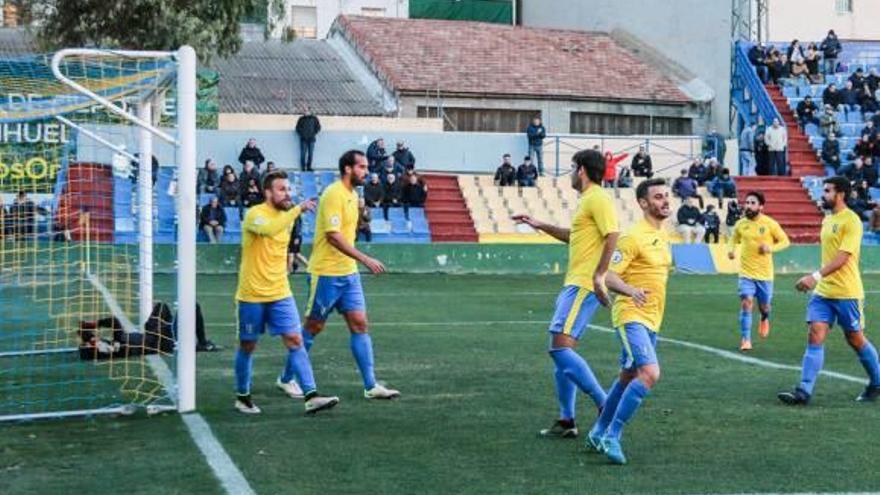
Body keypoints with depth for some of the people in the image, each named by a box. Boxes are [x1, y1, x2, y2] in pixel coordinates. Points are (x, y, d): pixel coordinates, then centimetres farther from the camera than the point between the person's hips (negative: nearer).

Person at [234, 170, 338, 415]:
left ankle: (311, 397, -12)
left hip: (280, 294, 5)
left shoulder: (287, 216, 7)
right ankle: (242, 397, 25)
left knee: (295, 341, -7)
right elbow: (269, 229, -38)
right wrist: (298, 209, -41)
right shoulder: (255, 214, -14)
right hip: (252, 295, -5)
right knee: (247, 346, 8)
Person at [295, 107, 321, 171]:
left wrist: (314, 134, 0)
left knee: (311, 153, 0)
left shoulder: (314, 119, 7)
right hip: (303, 139, -1)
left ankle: (309, 167, 8)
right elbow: (298, 128, 7)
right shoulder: (301, 119, 6)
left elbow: (318, 127, 9)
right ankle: (303, 167, -1)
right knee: (303, 153, -5)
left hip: (311, 139, 1)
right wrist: (301, 134, -5)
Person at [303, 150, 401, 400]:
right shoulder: (334, 194, -17)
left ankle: (370, 385, 3)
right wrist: (366, 260, -26)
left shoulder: (353, 194, 11)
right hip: (326, 273, -8)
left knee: (360, 325, 2)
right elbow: (333, 236, -24)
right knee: (314, 327, 3)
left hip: (348, 273, 8)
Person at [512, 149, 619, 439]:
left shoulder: (597, 199, -10)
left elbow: (612, 235, -22)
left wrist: (599, 274, -28)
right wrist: (539, 225, 38)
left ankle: (606, 406, -13)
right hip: (575, 285, 10)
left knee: (560, 347, -16)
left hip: (584, 286, -10)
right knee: (561, 351, 10)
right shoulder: (587, 200, 21)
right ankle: (566, 421, 14)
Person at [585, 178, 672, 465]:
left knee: (628, 378, 15)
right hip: (632, 316, -9)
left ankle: (598, 434, 28)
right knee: (650, 373, -22)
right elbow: (608, 275, -18)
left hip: (651, 320, 9)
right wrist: (630, 290, -34)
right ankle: (612, 437, -15)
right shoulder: (634, 237, -14)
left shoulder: (663, 236, 13)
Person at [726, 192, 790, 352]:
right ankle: (745, 339, -6)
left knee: (764, 306, 12)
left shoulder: (770, 224, -9)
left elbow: (785, 241, -1)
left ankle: (764, 319, 50)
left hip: (765, 274, -1)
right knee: (746, 303, -14)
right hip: (746, 273, 1)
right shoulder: (741, 224, -1)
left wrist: (771, 248, -19)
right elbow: (733, 239, 17)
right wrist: (731, 249, -5)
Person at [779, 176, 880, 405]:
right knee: (815, 336, -5)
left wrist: (816, 276, -31)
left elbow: (842, 258, -23)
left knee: (855, 339, 7)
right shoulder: (827, 220, 13)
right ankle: (804, 392, -11)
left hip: (847, 293, -7)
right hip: (823, 291, 7)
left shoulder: (851, 221, -13)